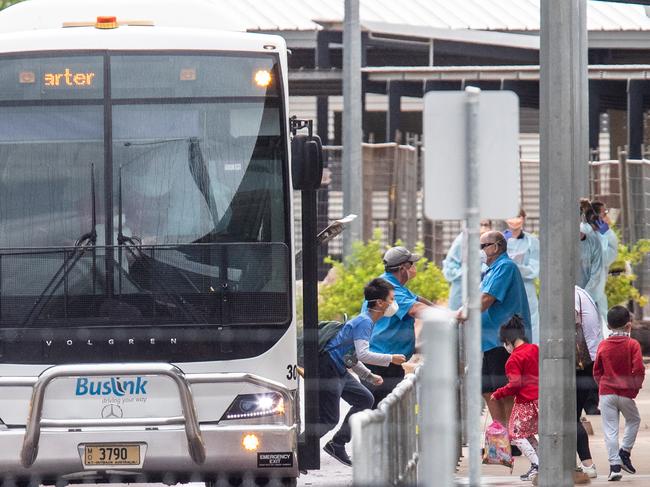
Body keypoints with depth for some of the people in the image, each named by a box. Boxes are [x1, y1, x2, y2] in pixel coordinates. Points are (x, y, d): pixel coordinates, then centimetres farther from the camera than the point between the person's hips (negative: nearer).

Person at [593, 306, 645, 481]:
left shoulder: (603, 345, 2)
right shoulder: (632, 345, -8)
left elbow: (597, 371, 6)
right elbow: (638, 370, -14)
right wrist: (636, 387, 0)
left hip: (606, 392, 2)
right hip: (626, 394, -2)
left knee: (610, 429, 3)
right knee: (633, 420, 23)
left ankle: (614, 464, -3)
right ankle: (625, 452, 13)